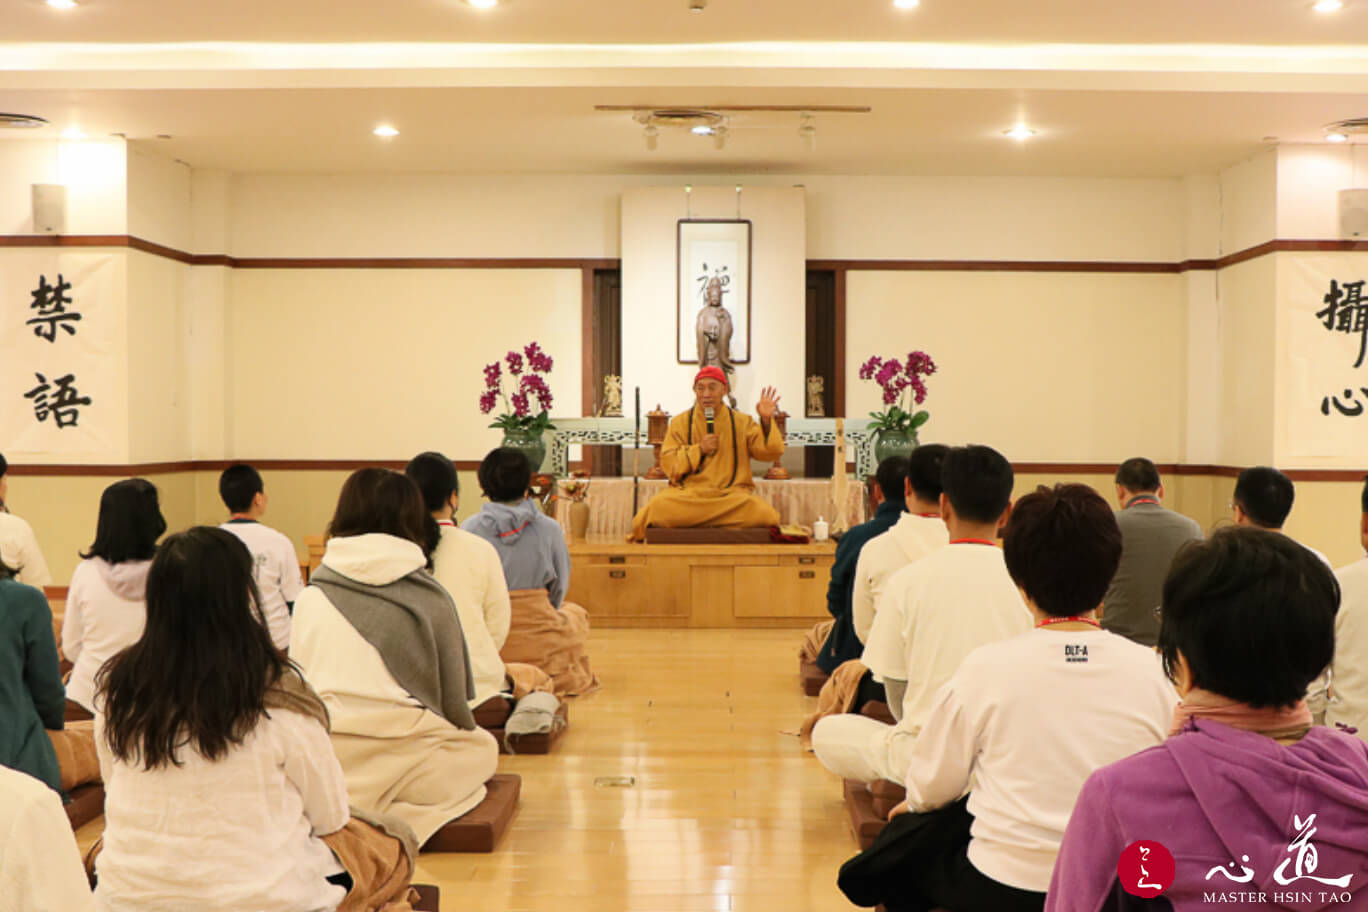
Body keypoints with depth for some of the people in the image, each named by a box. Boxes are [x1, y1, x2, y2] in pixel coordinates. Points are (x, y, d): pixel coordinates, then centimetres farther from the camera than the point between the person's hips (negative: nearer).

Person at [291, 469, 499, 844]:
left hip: (325, 766, 5)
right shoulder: (432, 598, -4)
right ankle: (401, 816, -2)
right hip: (406, 760, -5)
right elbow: (454, 700, 2)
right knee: (483, 747, 25)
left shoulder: (310, 598, 3)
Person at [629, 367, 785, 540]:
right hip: (688, 493, -1)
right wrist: (699, 449, -8)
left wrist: (766, 421, -10)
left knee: (765, 513, -32)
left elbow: (770, 453, 4)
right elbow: (667, 463, 3)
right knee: (656, 508, -35)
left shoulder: (742, 422, 12)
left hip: (731, 494, 2)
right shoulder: (680, 422, 11)